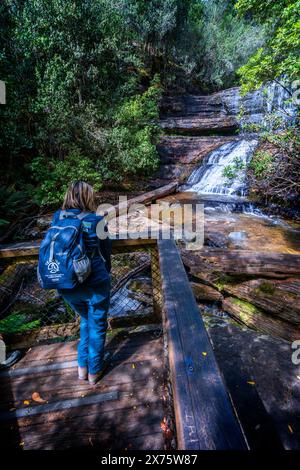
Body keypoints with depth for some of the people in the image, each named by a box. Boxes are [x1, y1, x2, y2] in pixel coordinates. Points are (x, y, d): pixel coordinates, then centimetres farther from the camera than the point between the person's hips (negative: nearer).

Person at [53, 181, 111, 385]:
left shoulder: (57, 218, -2)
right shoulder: (96, 220, -12)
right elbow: (106, 252, -1)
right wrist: (106, 274, 18)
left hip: (65, 286, 4)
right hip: (94, 284, -4)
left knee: (86, 320, 29)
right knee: (97, 326, 19)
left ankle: (82, 367, 40)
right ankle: (94, 370, 38)